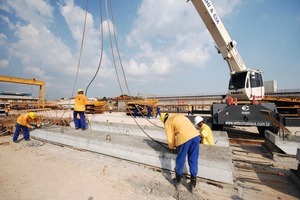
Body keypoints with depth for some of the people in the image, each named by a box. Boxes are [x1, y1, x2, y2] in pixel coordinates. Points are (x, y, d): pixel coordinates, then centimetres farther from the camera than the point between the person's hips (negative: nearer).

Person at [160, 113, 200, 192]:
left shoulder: (168, 122, 13)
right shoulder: (179, 116, 30)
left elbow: (170, 139, 10)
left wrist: (172, 147, 31)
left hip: (184, 138, -5)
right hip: (195, 135, 6)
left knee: (180, 161, 16)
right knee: (193, 161, 18)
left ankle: (177, 183, 36)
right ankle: (193, 185, 31)